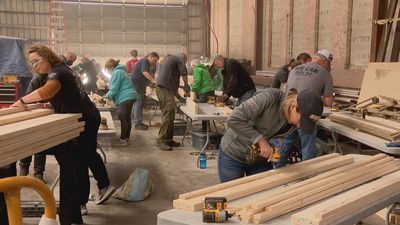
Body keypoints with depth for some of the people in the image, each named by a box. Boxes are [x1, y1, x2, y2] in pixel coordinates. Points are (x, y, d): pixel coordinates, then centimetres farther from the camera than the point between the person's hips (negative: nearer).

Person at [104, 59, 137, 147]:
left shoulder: (116, 73, -11)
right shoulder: (120, 71, 21)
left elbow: (114, 89, -14)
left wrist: (107, 96, 4)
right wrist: (110, 96, 17)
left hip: (125, 98, -11)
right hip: (129, 96, 11)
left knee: (123, 118, -6)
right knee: (127, 118, 14)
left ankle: (123, 140, -2)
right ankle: (127, 138, 21)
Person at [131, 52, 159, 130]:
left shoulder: (147, 63, 19)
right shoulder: (144, 61, -14)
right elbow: (145, 73, -30)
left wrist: (151, 81, 7)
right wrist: (154, 80, -38)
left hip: (140, 85, 11)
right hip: (136, 85, -11)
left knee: (140, 105, 13)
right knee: (138, 104, -9)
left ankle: (139, 122, 18)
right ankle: (138, 124, -7)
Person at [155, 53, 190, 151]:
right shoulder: (179, 59, 4)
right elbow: (184, 73, -12)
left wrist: (179, 97, 28)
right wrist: (186, 85, 7)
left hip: (161, 88, 10)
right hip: (164, 89, -10)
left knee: (170, 116, 10)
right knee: (168, 115, -12)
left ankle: (168, 139, 13)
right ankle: (161, 140, -11)